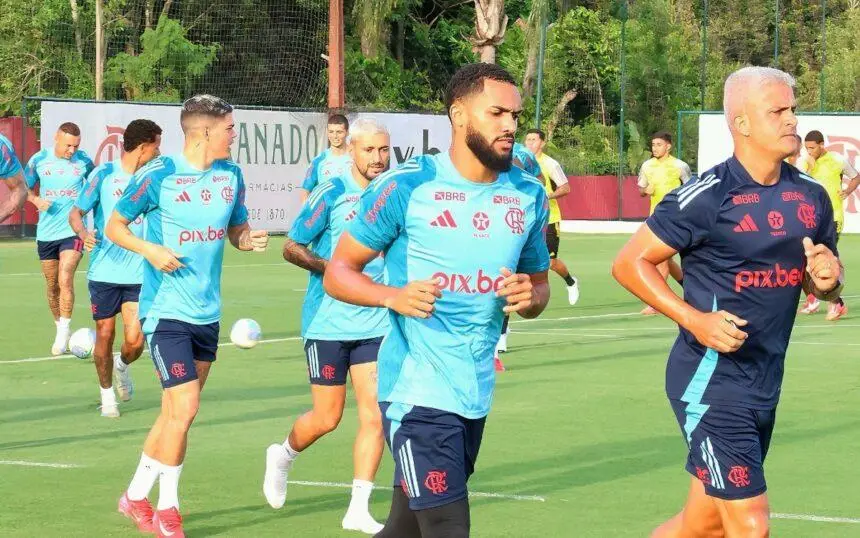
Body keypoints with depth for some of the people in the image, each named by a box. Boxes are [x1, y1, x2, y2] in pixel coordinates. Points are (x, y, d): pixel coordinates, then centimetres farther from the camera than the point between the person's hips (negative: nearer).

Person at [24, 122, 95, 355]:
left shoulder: (84, 161, -2)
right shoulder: (39, 160, -2)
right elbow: (24, 188, 8)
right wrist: (36, 200, -11)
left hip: (73, 231, -2)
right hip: (46, 233, 2)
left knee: (65, 279, -18)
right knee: (52, 287, 10)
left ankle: (63, 334, -14)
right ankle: (61, 328, 27)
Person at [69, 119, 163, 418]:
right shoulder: (104, 174, -4)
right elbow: (76, 212, -3)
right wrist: (83, 232, -23)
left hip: (139, 274, 2)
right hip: (104, 272, -2)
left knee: (135, 340, -7)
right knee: (105, 335, 3)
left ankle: (123, 365, 27)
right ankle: (107, 394, 23)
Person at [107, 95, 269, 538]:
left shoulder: (230, 175, 5)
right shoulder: (157, 175, -11)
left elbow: (236, 230, 16)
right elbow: (115, 226, -1)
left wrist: (248, 239, -7)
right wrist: (149, 249, -19)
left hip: (207, 313, 6)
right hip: (166, 312, -6)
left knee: (175, 411, 11)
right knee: (184, 407, -11)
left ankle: (137, 495, 26)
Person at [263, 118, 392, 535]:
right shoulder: (331, 194, -10)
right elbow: (292, 248, -6)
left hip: (376, 324, 4)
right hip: (328, 323, -4)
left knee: (374, 413, -5)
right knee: (327, 417, 2)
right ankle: (283, 456, 33)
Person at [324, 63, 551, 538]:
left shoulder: (528, 195, 7)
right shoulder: (406, 185, -9)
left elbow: (538, 284, 19)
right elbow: (338, 272, -4)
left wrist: (529, 298, -6)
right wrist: (395, 296, -24)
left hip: (477, 397, 6)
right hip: (417, 390, -6)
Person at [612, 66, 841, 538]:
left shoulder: (811, 198, 7)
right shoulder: (708, 197, -13)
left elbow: (822, 284, 20)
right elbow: (630, 263, -9)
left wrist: (827, 279, -4)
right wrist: (695, 319, -20)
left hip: (764, 385, 7)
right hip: (711, 380, -7)